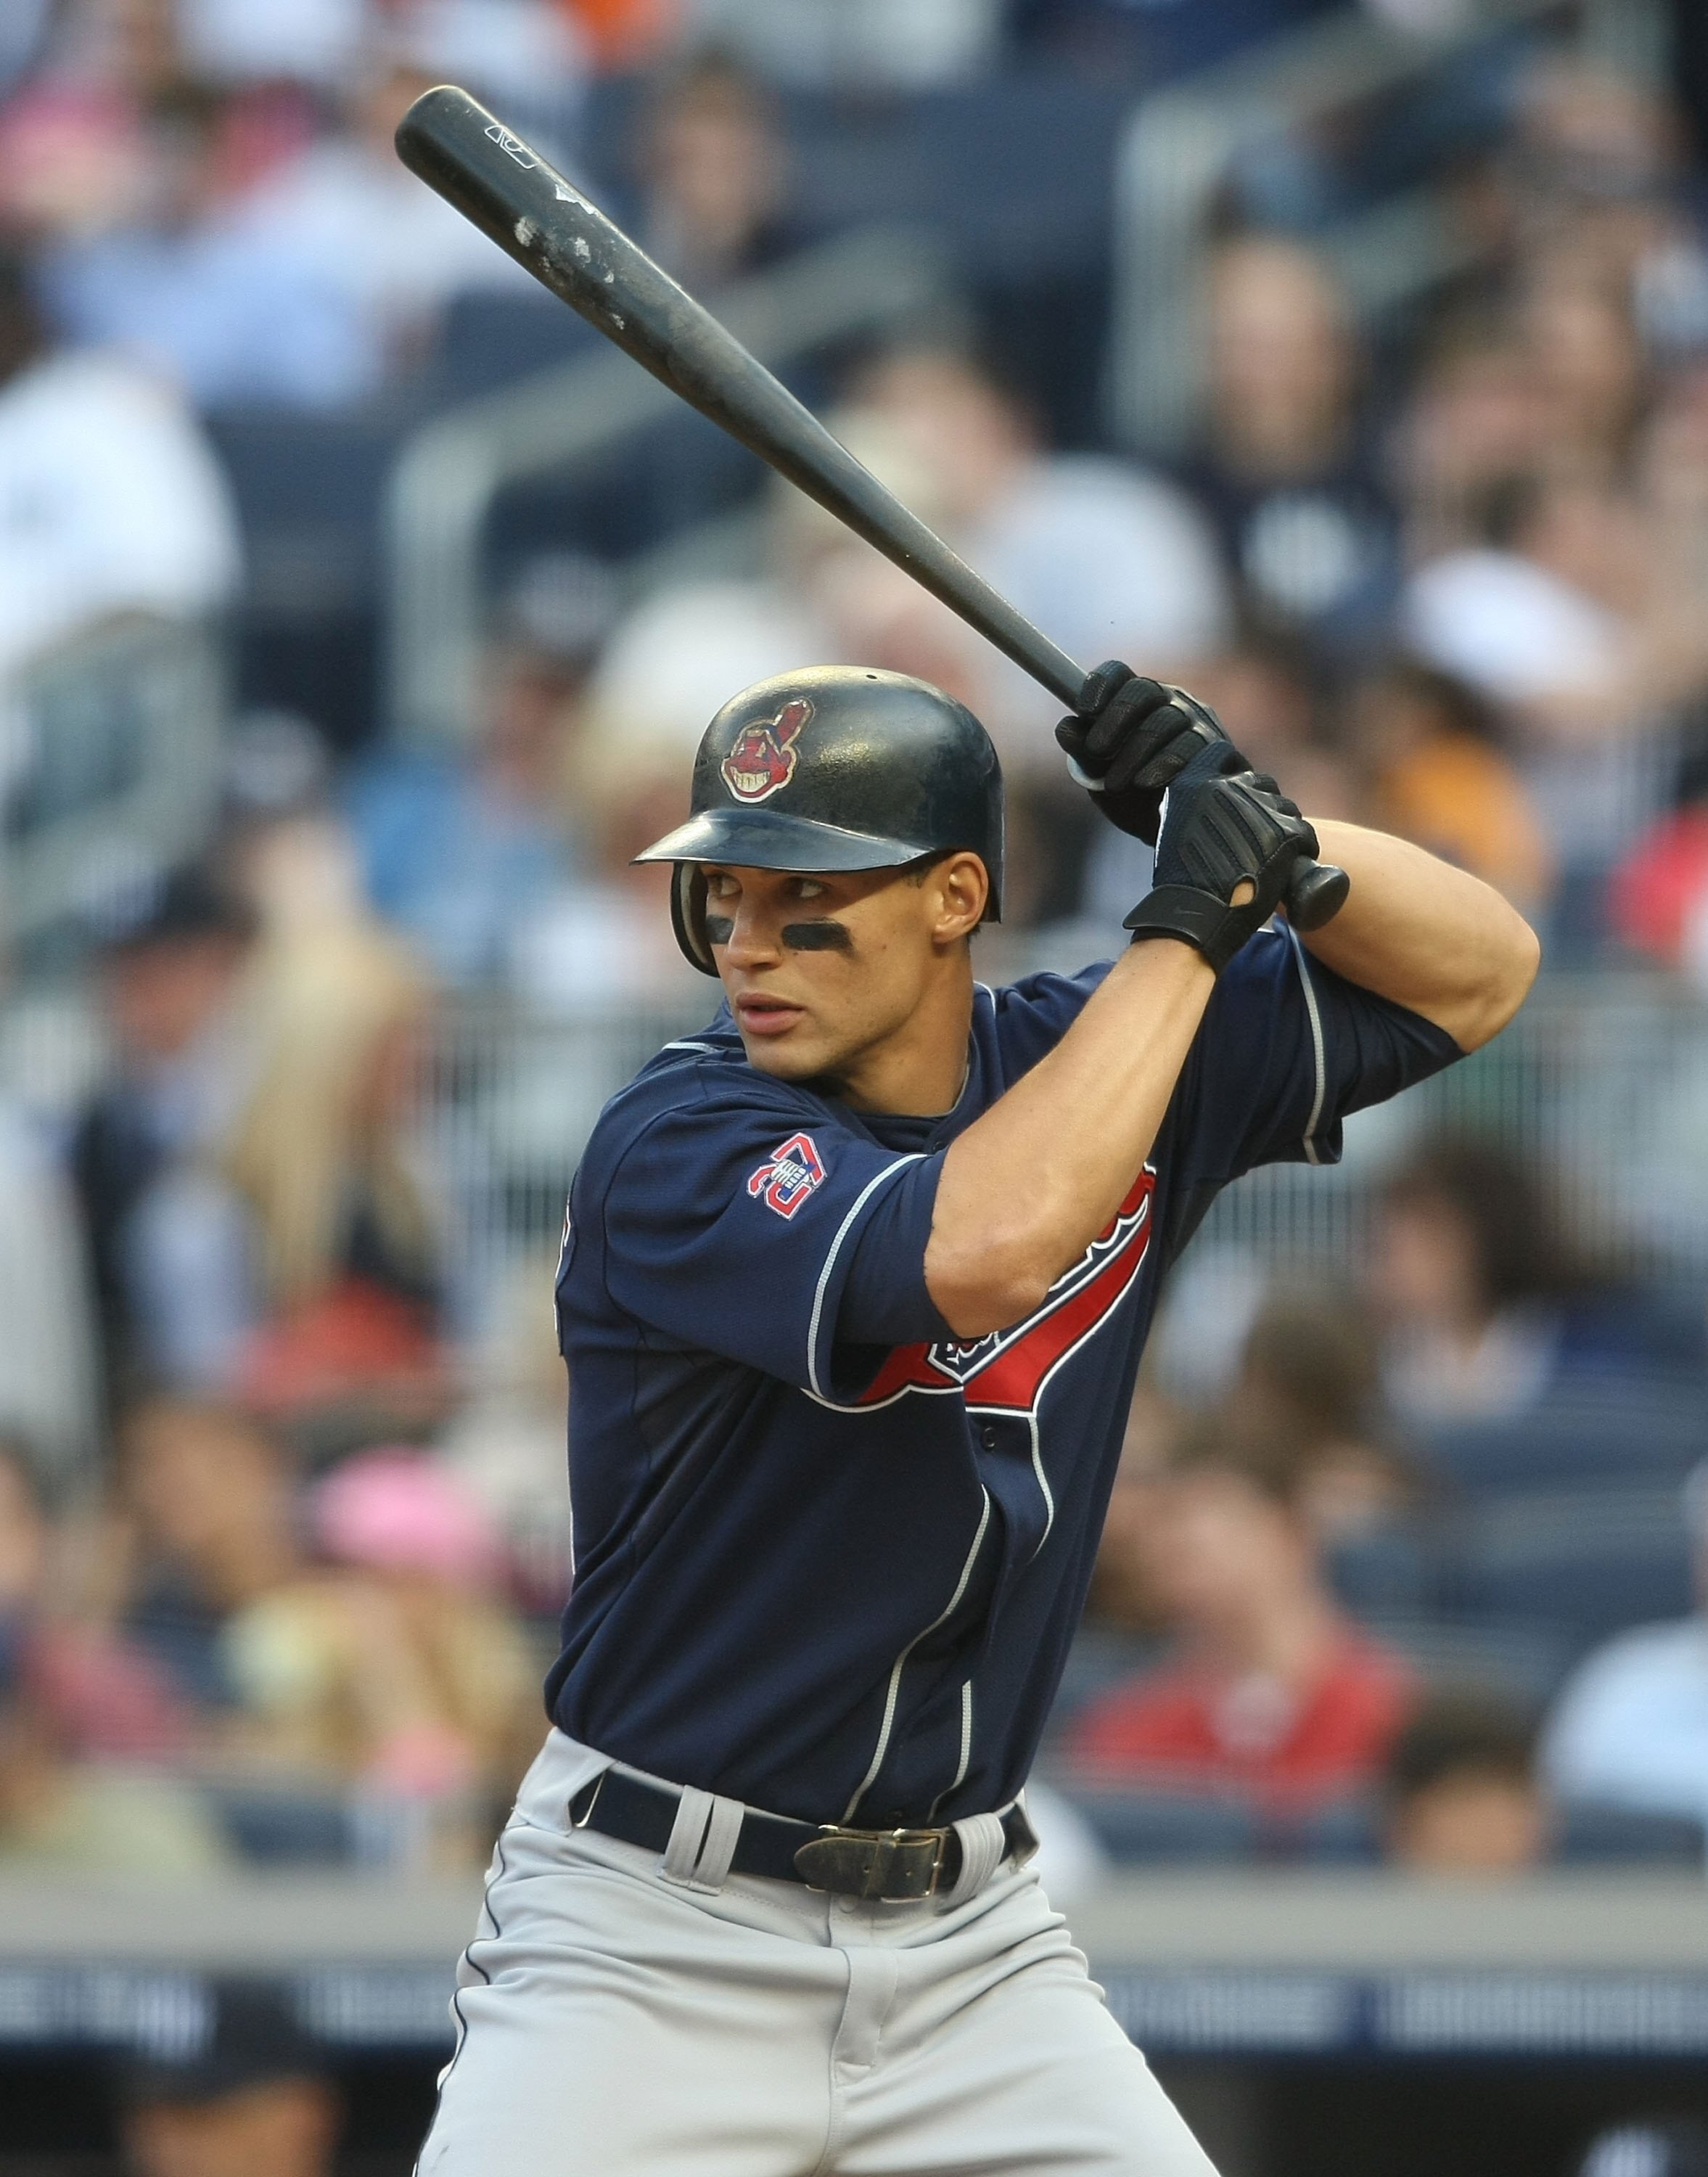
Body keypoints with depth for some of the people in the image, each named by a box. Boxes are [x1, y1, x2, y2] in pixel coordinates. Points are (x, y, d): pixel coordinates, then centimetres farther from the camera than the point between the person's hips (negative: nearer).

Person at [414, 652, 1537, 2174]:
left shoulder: (1064, 1062, 3)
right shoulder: (675, 1145, -16)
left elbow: (1480, 975, 8)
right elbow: (979, 1252, -33)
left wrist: (1263, 827, -11)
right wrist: (1186, 924, -23)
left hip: (969, 1937, 5)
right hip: (652, 1937, -5)